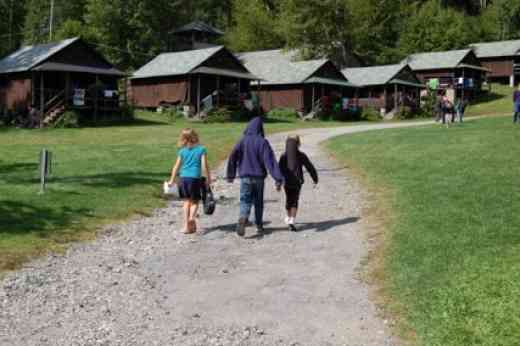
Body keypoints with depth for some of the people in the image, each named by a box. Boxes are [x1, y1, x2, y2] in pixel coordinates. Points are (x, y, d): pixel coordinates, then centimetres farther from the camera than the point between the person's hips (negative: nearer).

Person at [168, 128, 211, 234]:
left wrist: (172, 180, 18)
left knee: (187, 201, 14)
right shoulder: (201, 149, 0)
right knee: (195, 201, 10)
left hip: (183, 178, 3)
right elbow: (205, 166, -5)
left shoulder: (182, 151, 7)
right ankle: (192, 217, -18)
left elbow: (176, 167, 9)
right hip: (195, 178, -2)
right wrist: (208, 178, 5)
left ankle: (186, 225, 12)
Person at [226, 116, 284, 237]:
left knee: (245, 201, 1)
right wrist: (278, 179, -15)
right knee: (258, 202, 15)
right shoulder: (263, 142, -7)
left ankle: (243, 219, -27)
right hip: (259, 177, 0)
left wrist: (230, 175, 1)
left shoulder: (243, 141, -2)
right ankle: (259, 226, 21)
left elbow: (232, 157, -7)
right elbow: (270, 160, -13)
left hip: (245, 177, 0)